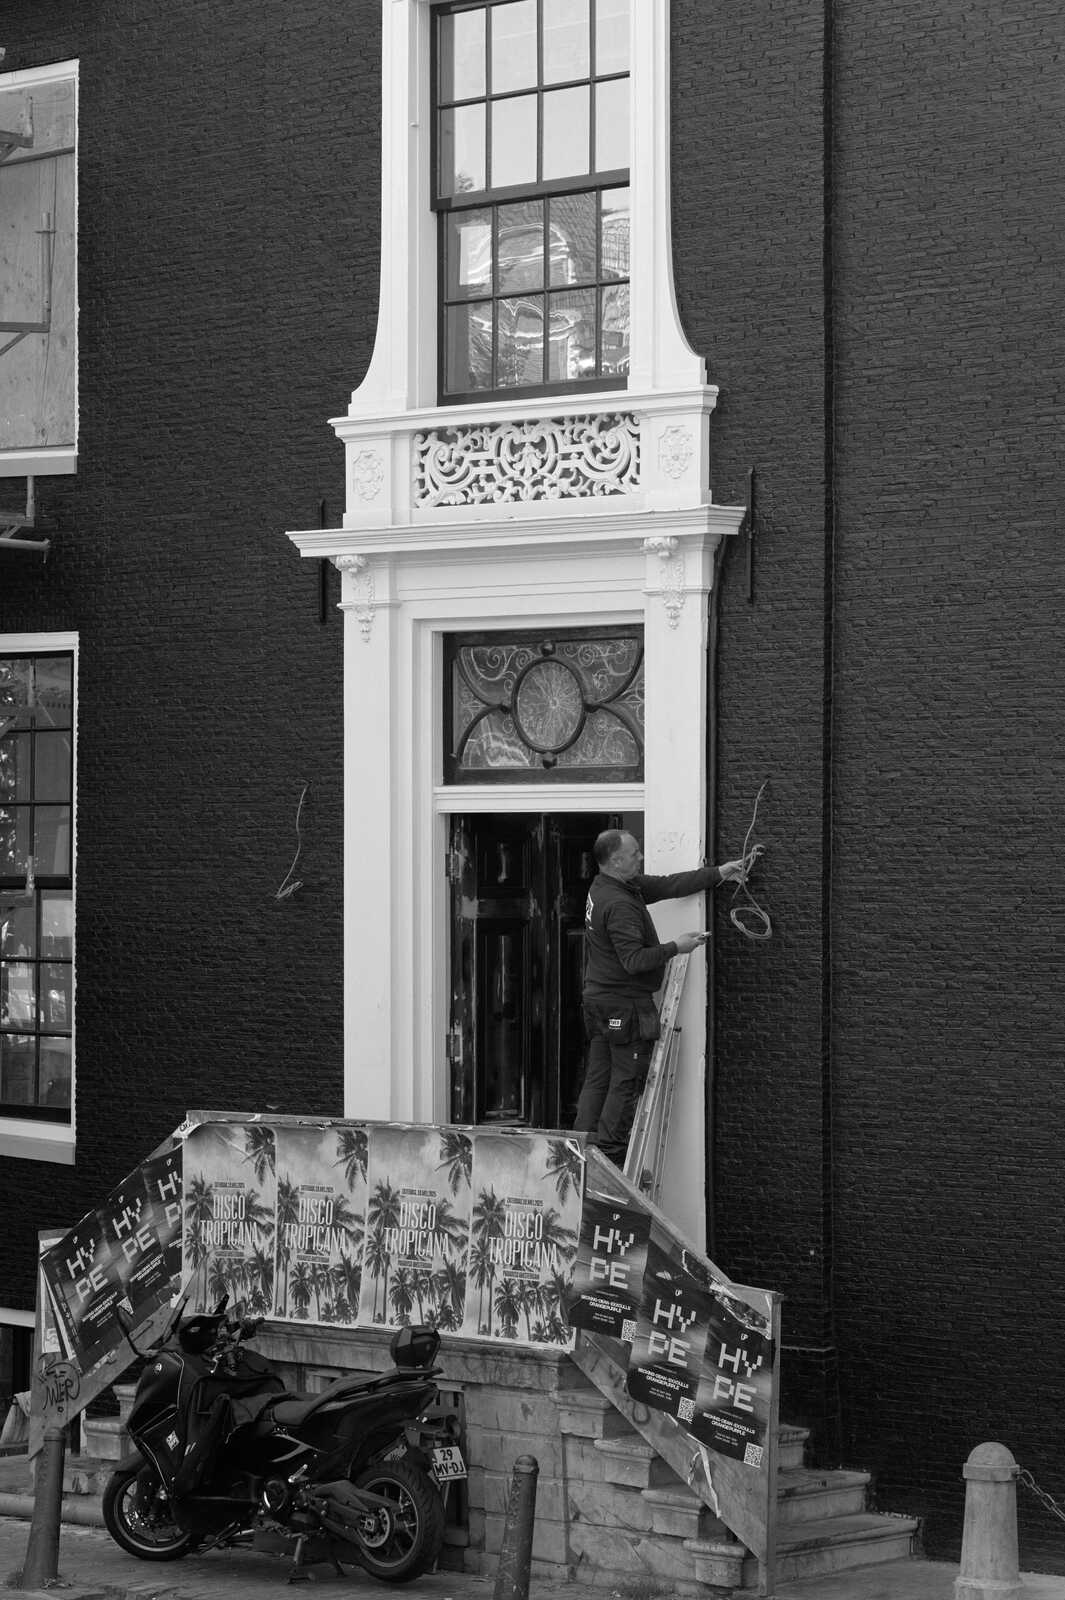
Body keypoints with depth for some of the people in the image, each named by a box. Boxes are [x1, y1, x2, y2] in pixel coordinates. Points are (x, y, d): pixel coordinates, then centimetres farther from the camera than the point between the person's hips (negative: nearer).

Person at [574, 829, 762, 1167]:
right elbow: (633, 959, -26)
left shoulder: (605, 887, 10)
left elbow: (668, 886, 9)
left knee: (597, 1080, 11)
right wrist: (676, 947, -19)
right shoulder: (619, 904, -21)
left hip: (598, 999, 10)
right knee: (627, 1082, -3)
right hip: (625, 1004, -10)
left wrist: (720, 873, 8)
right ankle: (609, 1157, -2)